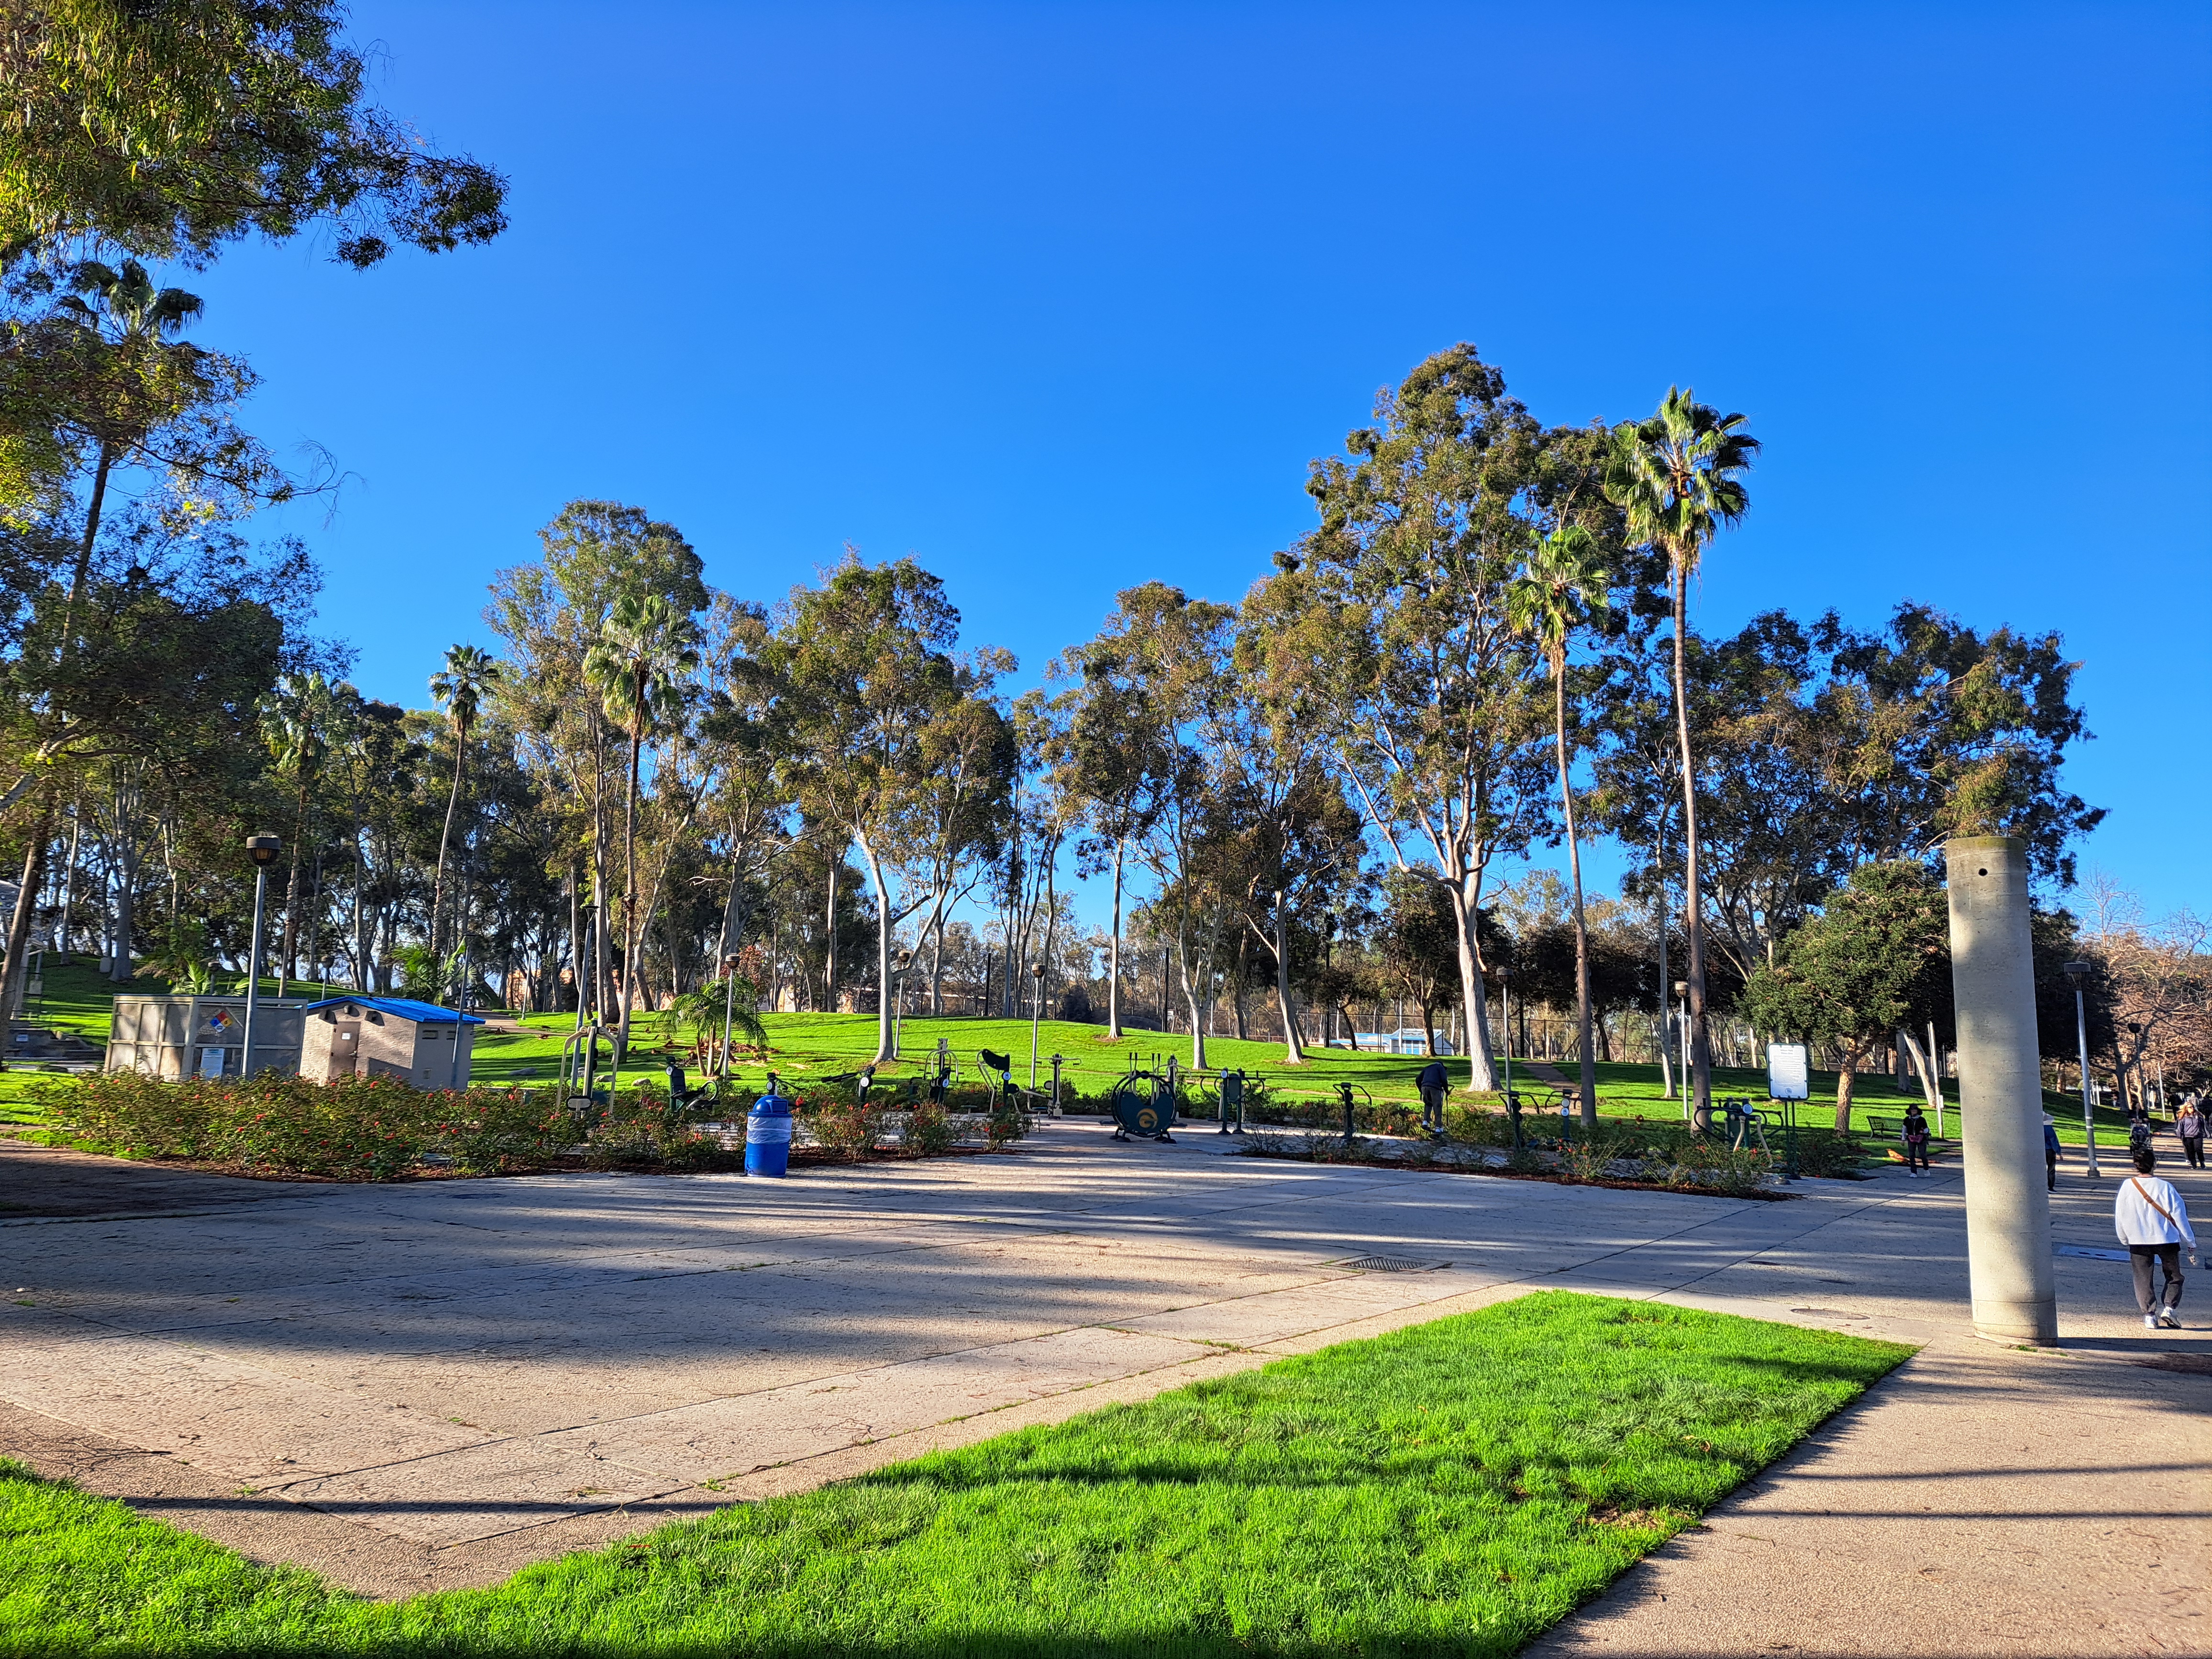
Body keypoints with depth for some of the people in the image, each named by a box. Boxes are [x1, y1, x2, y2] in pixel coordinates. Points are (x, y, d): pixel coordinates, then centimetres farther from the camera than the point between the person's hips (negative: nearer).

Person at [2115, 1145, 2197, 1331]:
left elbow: (2119, 1218, 4)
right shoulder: (2165, 1187, -8)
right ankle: (2169, 1307, 1)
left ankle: (2150, 1315, 2)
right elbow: (2180, 1217, -2)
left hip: (2138, 1242, 1)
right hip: (2167, 1240, -1)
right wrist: (2191, 1244, 8)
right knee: (2175, 1277, 17)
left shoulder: (2127, 1186, -4)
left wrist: (2125, 1240, 19)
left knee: (2143, 1280, 9)